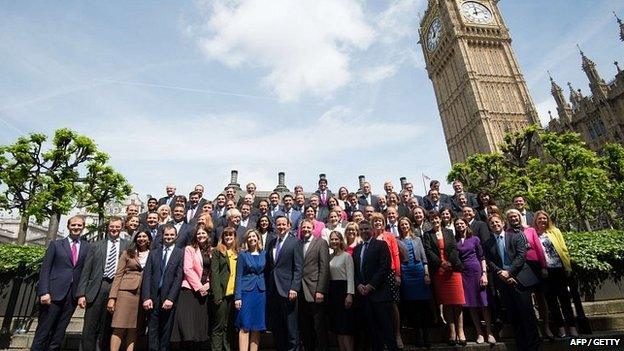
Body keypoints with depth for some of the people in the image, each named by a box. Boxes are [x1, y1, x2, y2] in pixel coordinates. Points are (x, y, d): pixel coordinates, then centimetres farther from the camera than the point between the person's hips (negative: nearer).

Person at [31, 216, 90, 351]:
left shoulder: (87, 247, 8)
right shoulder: (56, 244, 5)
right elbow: (45, 269, 0)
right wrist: (44, 292, -10)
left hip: (73, 295, 2)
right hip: (54, 293, -1)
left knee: (59, 331, 8)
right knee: (43, 330, 2)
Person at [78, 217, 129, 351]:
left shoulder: (127, 246, 8)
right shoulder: (97, 245, 10)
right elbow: (86, 271, 7)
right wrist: (81, 293, 0)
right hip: (97, 288, 1)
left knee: (108, 329, 7)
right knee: (89, 328, 2)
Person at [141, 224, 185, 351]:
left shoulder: (180, 253, 1)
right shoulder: (153, 252, 10)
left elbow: (179, 278, -5)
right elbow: (147, 276, 3)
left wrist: (170, 298, -13)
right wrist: (146, 297, -7)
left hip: (169, 299, -2)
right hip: (153, 298, 2)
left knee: (166, 332, 6)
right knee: (152, 331, 4)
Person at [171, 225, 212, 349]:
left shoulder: (211, 251, 12)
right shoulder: (190, 249, 1)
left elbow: (212, 272, 12)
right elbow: (188, 269, -9)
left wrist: (207, 285, -3)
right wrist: (199, 287, -12)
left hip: (205, 291, 4)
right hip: (190, 290, -4)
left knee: (200, 326, 5)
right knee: (187, 325, -10)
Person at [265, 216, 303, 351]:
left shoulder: (295, 242, -4)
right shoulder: (271, 242, 12)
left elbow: (298, 268, -9)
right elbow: (268, 266, 13)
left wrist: (294, 288, -15)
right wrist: (267, 286, 7)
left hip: (287, 289, -5)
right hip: (272, 290, 5)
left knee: (291, 326, 2)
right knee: (275, 325, 12)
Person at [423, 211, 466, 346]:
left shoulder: (449, 232, 13)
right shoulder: (427, 235, 8)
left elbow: (454, 249, 2)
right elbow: (428, 251, -3)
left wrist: (450, 262, -12)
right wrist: (441, 263, -13)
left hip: (453, 269, 1)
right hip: (438, 271, -1)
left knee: (457, 302, -2)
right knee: (446, 303, 2)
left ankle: (460, 331, 4)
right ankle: (452, 331, 7)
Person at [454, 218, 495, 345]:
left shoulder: (474, 239, 4)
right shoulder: (454, 241, 7)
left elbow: (482, 257, 3)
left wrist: (484, 274, -6)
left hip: (476, 271, -1)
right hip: (462, 273, 1)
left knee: (483, 303, -2)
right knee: (471, 304, 5)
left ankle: (489, 333, 7)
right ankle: (479, 333, 13)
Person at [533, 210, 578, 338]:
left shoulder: (555, 231, 8)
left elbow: (564, 249, 6)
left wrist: (568, 266, 0)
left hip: (559, 269, 0)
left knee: (564, 297, 2)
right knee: (551, 299, 6)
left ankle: (571, 327, 10)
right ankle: (560, 327, 15)